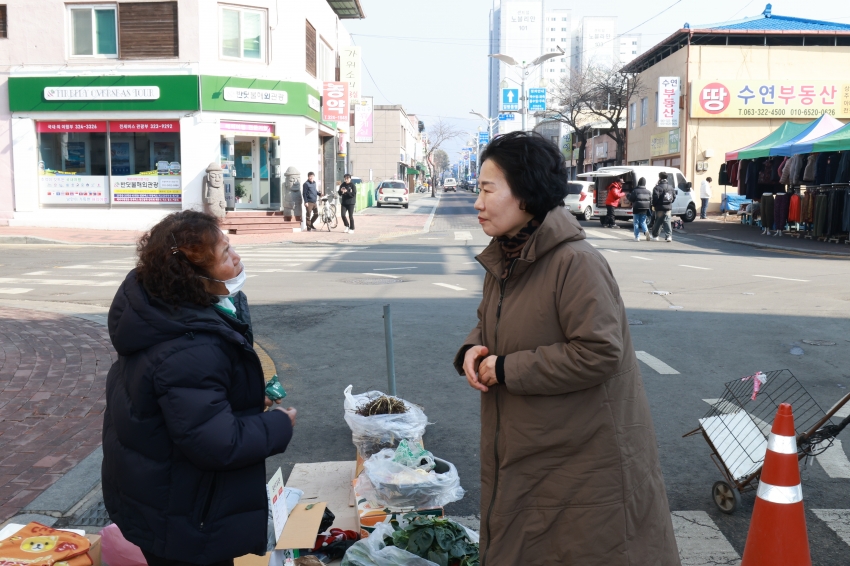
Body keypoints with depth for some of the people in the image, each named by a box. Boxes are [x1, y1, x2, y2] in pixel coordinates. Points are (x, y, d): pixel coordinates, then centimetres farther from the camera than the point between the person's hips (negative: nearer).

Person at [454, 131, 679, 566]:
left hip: (582, 457, -8)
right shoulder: (502, 258, 6)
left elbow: (598, 353, -27)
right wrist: (472, 350, -5)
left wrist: (506, 369, -20)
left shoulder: (576, 262, -22)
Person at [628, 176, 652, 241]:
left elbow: (631, 199, -7)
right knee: (643, 222, 14)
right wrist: (649, 207, 16)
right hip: (644, 209, 3)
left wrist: (629, 195, 12)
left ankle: (637, 237, 1)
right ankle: (646, 231, -15)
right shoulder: (648, 191, 4)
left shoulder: (635, 190, -9)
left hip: (636, 209, -3)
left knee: (636, 223, 5)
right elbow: (651, 201, 4)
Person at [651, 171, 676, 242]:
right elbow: (674, 196, 13)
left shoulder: (657, 187, -11)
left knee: (658, 222, 5)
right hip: (669, 207, 5)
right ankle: (668, 236, -9)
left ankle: (655, 236, 15)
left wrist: (654, 205, -6)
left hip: (660, 208, -5)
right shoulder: (670, 187, 11)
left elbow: (655, 197, -19)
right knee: (667, 221, 3)